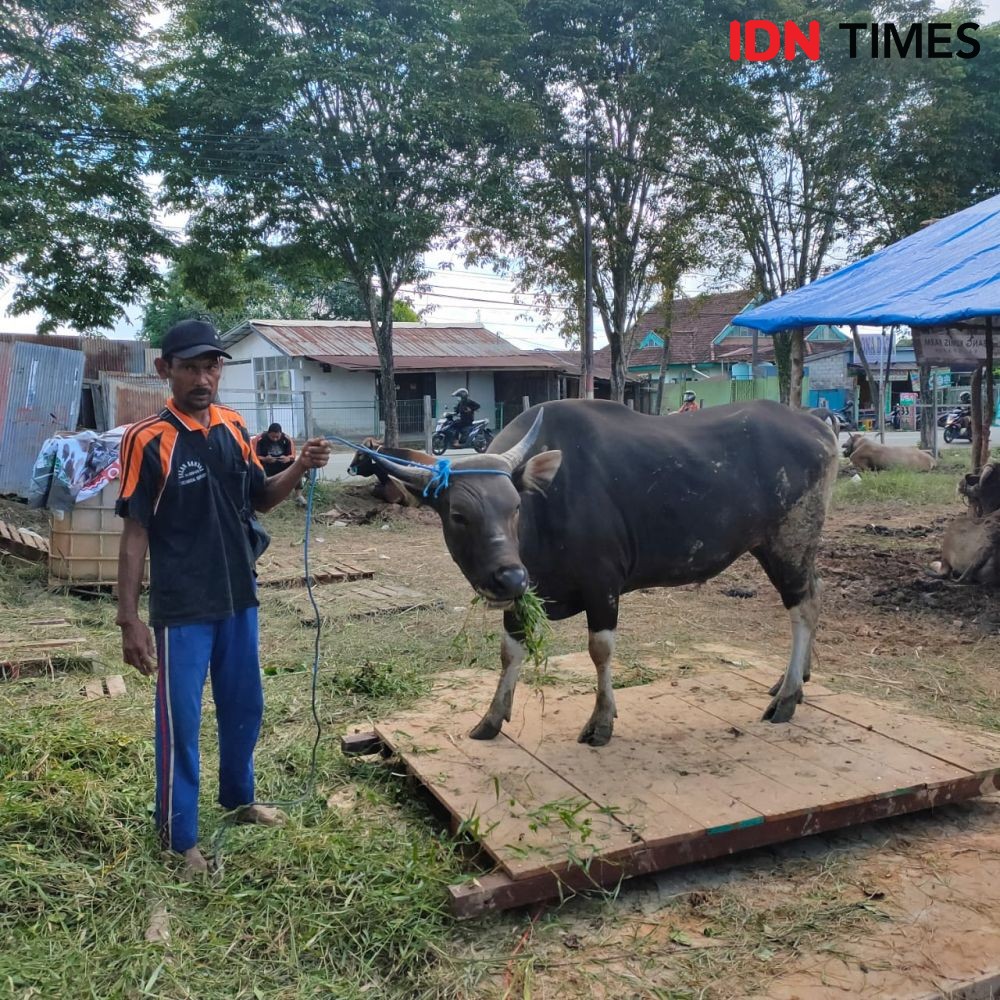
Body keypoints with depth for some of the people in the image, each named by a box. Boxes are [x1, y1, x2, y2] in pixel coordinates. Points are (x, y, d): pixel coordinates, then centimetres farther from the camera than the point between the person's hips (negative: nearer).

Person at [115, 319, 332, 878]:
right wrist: (130, 620, -13)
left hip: (239, 599, 6)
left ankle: (239, 797, 42)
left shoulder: (234, 428, 3)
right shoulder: (148, 440, -14)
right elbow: (135, 533, -12)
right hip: (182, 608, -6)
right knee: (181, 723, 6)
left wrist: (300, 468, -8)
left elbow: (261, 498, 12)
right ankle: (179, 837, 24)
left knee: (245, 707, 20)